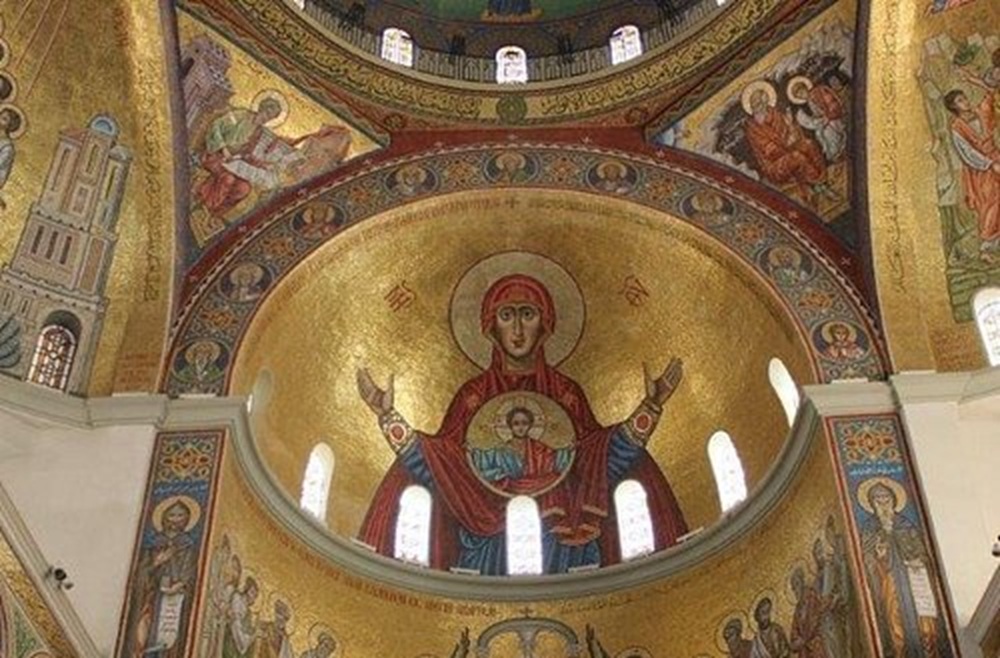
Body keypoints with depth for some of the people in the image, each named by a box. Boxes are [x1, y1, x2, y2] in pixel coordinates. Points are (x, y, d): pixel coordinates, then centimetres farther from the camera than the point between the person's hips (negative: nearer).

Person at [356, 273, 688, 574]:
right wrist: (389, 415, -10)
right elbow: (438, 460, -1)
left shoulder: (566, 392, 9)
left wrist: (651, 406, -4)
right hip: (490, 545, 0)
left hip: (561, 543, 1)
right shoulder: (474, 394, 7)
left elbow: (598, 457, 1)